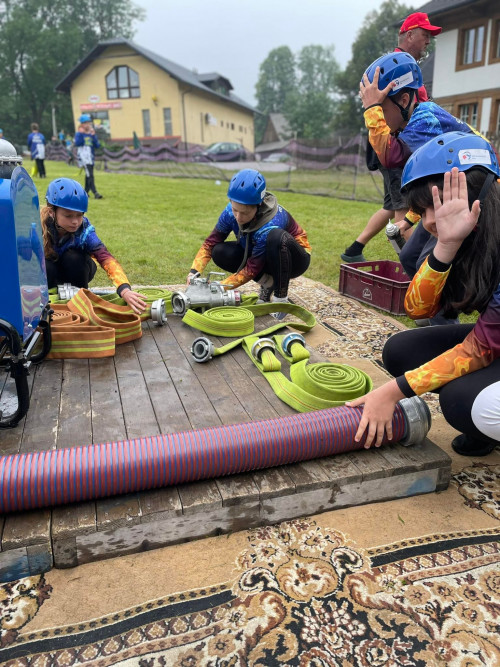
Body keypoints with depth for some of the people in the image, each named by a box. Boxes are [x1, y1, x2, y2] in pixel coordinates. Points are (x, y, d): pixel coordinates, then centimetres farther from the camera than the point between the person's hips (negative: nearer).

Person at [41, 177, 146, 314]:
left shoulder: (84, 231, -29)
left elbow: (107, 259, -43)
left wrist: (125, 291, -60)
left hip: (75, 271, 0)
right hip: (46, 272, 0)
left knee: (73, 258, -32)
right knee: (45, 267, -33)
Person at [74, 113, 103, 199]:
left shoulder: (92, 133, 12)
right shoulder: (79, 134, -1)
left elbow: (98, 146, 3)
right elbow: (77, 143, -17)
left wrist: (93, 136, -7)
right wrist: (81, 134, -18)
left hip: (91, 157, 6)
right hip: (84, 157, -6)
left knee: (89, 175, 10)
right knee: (90, 175, -16)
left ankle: (85, 192, 20)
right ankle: (95, 193, -24)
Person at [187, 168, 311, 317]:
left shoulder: (270, 225, -36)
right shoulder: (231, 212, -21)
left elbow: (252, 269, -31)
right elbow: (211, 242, -13)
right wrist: (194, 271, -28)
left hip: (292, 258, -5)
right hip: (260, 255, 6)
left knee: (277, 237, -39)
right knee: (220, 253, -18)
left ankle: (281, 300, -23)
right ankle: (268, 283, 0)